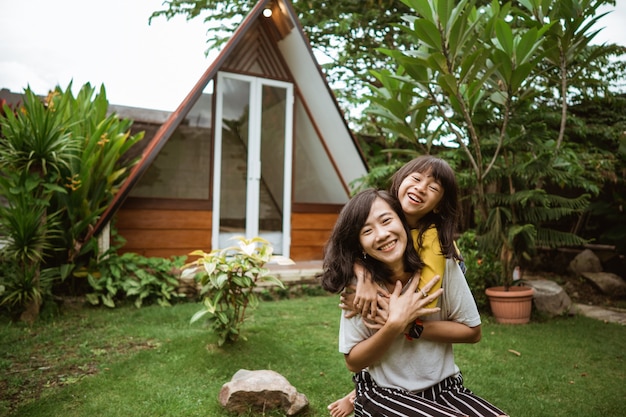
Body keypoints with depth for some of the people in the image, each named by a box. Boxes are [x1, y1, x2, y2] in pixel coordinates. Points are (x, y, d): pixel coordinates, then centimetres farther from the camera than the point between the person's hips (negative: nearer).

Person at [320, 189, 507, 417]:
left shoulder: (442, 265, -13)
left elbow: (472, 331, -3)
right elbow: (353, 362, -8)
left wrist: (411, 327, -17)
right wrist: (395, 324, -24)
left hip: (444, 388, 3)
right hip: (382, 394, -2)